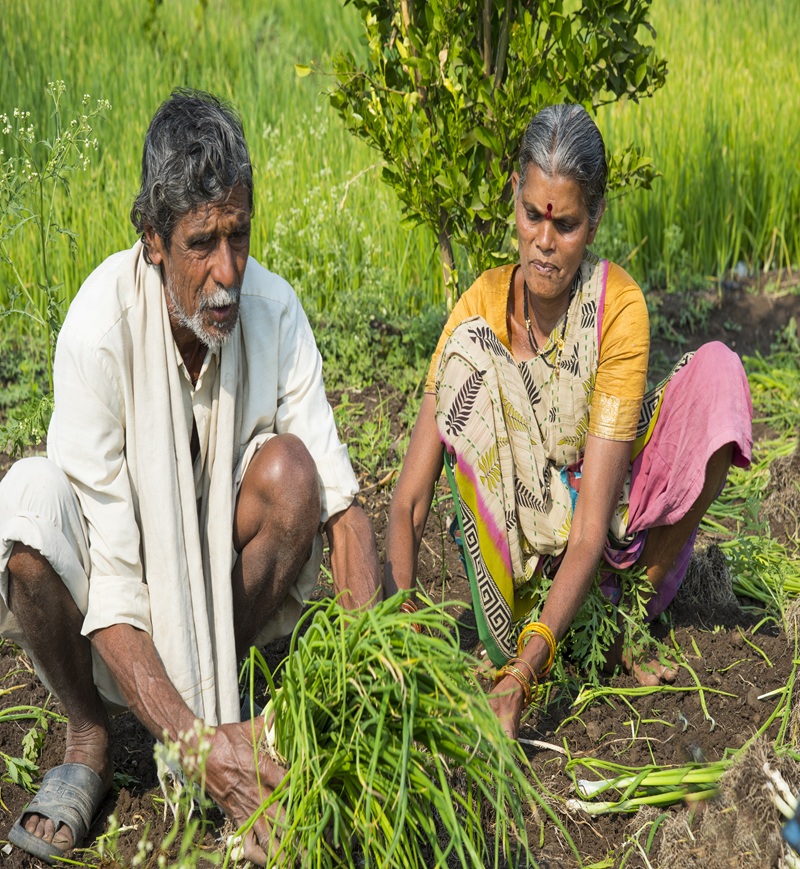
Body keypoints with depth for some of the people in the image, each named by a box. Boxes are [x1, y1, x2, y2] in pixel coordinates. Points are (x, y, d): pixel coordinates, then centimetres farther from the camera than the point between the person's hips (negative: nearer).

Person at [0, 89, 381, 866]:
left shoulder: (272, 311, -19)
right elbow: (108, 591, -31)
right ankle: (87, 735, -7)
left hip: (220, 562, 2)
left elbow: (340, 501, -17)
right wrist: (195, 743, -42)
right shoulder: (101, 329, -29)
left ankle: (221, 682, -4)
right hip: (122, 566, -2)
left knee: (290, 467, -28)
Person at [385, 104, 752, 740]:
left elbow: (591, 525, -30)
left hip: (615, 514, 0)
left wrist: (527, 670, -42)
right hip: (522, 516, 1)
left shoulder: (619, 308, -24)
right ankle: (510, 631, -25)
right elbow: (410, 496, -20)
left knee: (719, 374, -27)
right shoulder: (483, 307, -17)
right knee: (470, 350, -26)